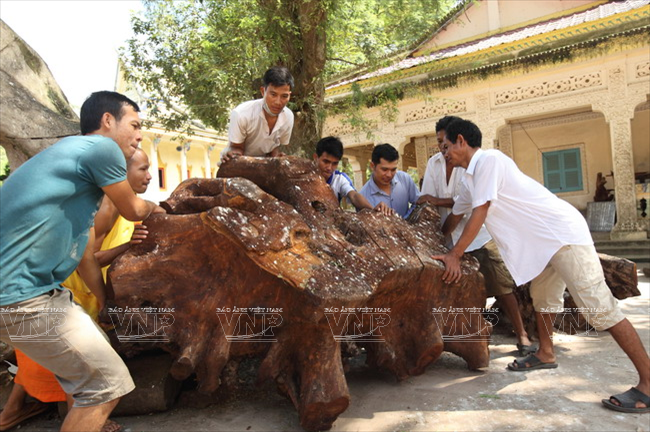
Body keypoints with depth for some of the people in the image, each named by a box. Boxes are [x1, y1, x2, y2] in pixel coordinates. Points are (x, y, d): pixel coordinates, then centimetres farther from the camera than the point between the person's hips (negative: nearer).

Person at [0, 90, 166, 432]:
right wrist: (156, 209, 24)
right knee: (107, 385, -4)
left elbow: (86, 252, 21)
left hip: (30, 289, 11)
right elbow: (133, 211, 1)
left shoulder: (77, 156, 18)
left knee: (95, 349, 26)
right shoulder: (101, 147, -12)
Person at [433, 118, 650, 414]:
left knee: (599, 307, -10)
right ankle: (546, 355, 38)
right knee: (543, 297, 21)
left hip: (563, 232, -10)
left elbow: (478, 215, -19)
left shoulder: (488, 160, -17)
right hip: (545, 240, 11)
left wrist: (454, 255, -12)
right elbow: (455, 216, 27)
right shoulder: (469, 177, 13)